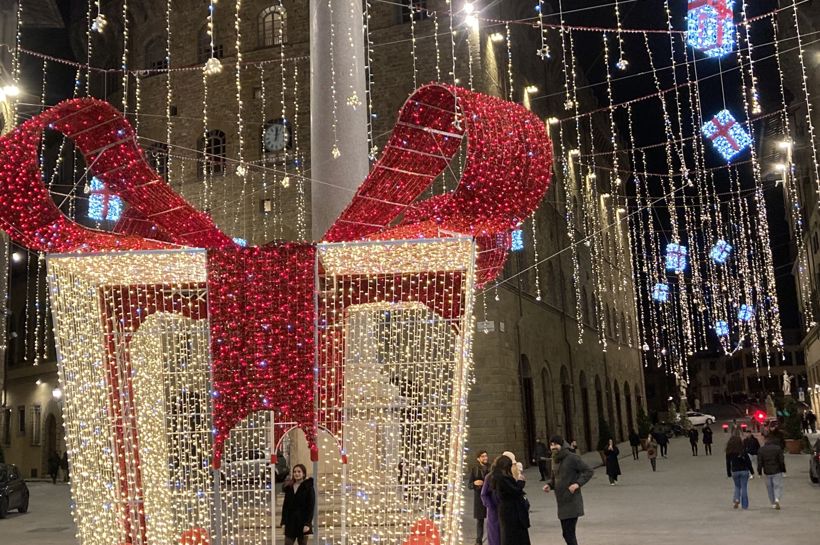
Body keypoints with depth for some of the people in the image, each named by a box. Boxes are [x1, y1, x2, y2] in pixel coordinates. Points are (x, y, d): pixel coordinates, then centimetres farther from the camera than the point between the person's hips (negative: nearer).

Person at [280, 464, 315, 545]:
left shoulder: (308, 487, -6)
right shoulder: (289, 487, 7)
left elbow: (311, 507, -10)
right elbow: (285, 505, 11)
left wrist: (308, 523, -17)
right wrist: (283, 520, 4)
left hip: (303, 523, -4)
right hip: (290, 522, 4)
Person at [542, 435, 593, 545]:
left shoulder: (572, 457, -11)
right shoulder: (555, 460, 12)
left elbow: (589, 471, -11)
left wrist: (578, 483, -23)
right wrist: (549, 485, 3)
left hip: (572, 502, -8)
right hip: (561, 503, 8)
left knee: (569, 533, -10)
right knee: (567, 533, 13)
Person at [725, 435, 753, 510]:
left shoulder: (729, 452, -2)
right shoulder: (743, 450, -8)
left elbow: (728, 463, 3)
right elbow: (748, 461, -6)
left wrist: (729, 473, 12)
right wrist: (752, 471, 2)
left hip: (735, 471, 1)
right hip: (744, 471, -1)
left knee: (737, 487, 18)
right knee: (744, 487, 5)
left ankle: (736, 499, -6)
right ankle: (745, 505, 7)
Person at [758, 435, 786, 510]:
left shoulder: (761, 450, -1)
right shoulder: (778, 448, -5)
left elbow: (759, 462, -2)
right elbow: (781, 461, -7)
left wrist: (759, 471, 5)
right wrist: (783, 470, 3)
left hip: (767, 472, 2)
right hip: (777, 471, -2)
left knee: (770, 488, 12)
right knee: (778, 486, 4)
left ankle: (773, 504, 14)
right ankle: (777, 499, -20)